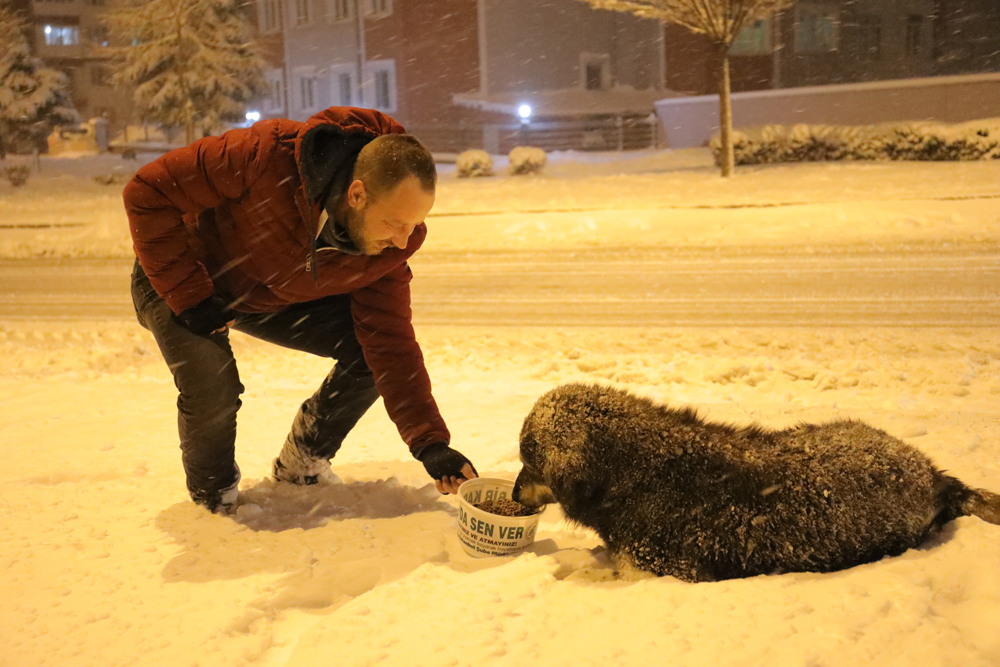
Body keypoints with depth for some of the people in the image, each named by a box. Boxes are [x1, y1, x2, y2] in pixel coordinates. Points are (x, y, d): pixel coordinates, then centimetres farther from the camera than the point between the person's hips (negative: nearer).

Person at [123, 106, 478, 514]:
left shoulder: (386, 248, -24)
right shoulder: (266, 158, -40)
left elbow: (391, 342, -18)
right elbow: (149, 192, -30)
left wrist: (430, 443, -26)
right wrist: (189, 297, -31)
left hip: (275, 300, 5)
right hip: (179, 281, -4)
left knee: (371, 353, -11)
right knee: (212, 392, -28)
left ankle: (300, 469, 13)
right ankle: (214, 501, 8)